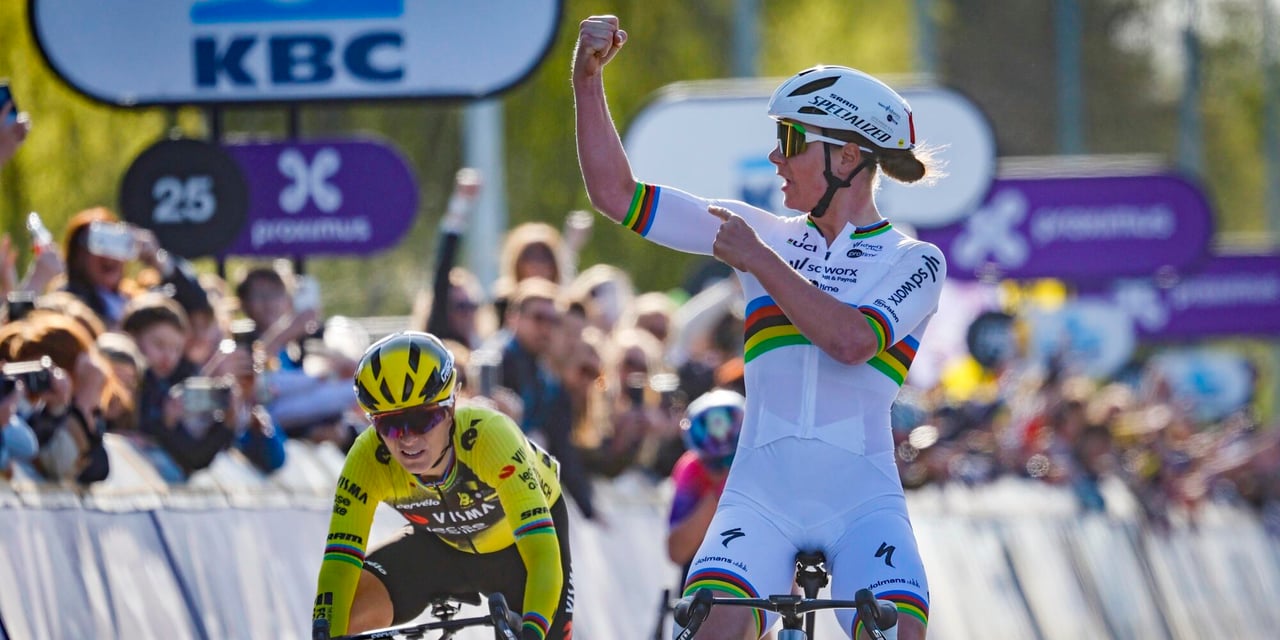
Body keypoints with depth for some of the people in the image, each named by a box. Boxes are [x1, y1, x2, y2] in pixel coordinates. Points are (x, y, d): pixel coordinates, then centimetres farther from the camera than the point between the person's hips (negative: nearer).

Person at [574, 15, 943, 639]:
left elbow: (853, 341, -15)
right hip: (761, 491, 2)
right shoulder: (762, 232, 13)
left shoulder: (914, 261, 5)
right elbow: (616, 194, 10)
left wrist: (759, 261, -8)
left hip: (861, 498, -2)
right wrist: (588, 78, 1)